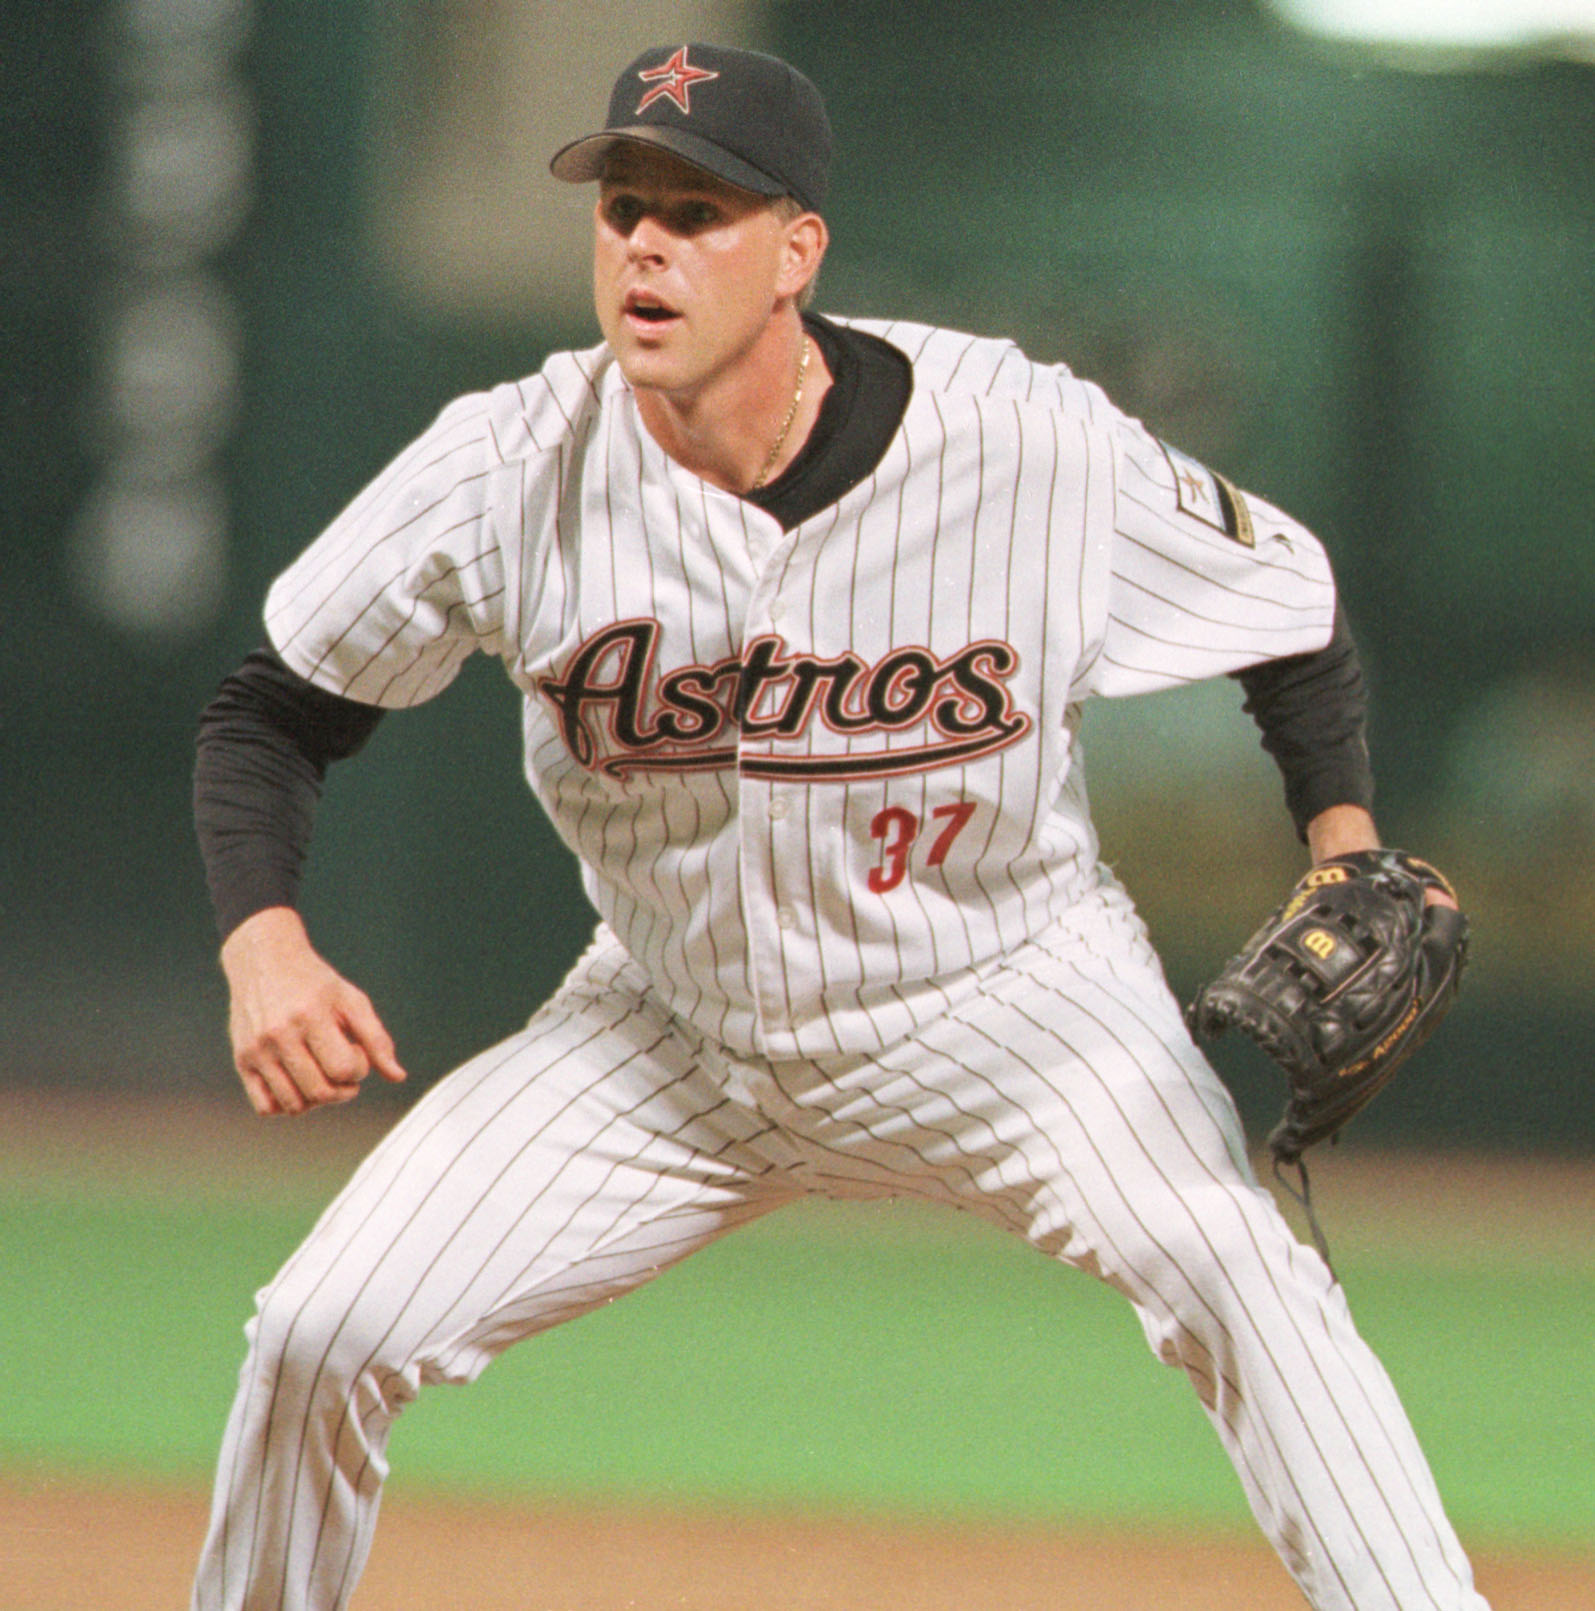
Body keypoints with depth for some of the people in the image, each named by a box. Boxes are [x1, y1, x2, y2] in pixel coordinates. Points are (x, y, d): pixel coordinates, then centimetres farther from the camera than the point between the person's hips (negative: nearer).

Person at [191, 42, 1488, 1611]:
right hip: (667, 1037, 3)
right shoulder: (508, 468, -18)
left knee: (1235, 1269, -29)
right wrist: (262, 943, -25)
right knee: (320, 1338, -7)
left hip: (1008, 998, -2)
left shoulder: (1038, 446, -22)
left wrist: (1346, 854, -22)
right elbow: (274, 713, -6)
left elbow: (1291, 602, -5)